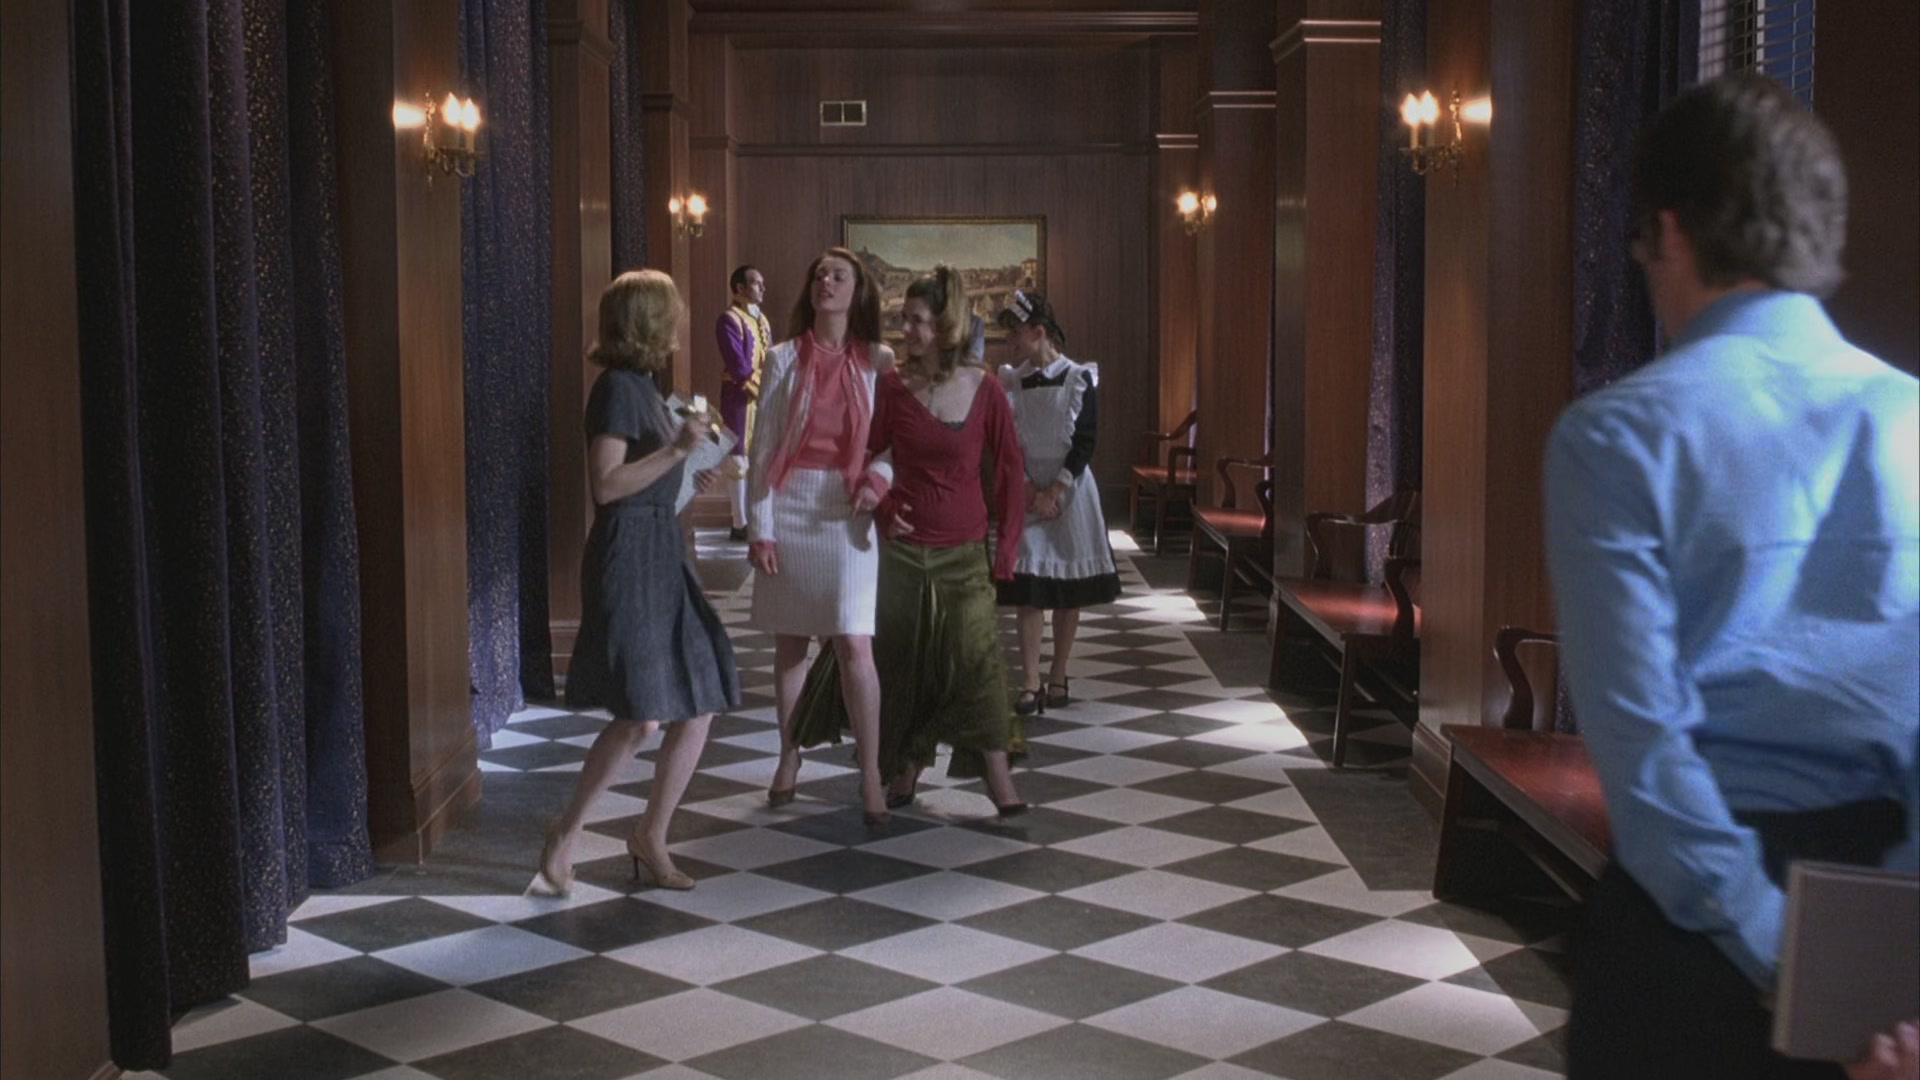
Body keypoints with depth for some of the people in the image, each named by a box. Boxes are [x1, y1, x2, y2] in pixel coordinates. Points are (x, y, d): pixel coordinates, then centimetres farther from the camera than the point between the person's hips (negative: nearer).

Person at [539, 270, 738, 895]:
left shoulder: (642, 387, 17)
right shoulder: (618, 387, -10)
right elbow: (605, 485, -18)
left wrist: (690, 455, 36)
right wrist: (676, 450, -21)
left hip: (663, 554, 10)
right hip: (627, 555, -10)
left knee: (697, 711, 6)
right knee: (641, 717, -14)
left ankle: (651, 837, 17)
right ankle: (566, 835, 2)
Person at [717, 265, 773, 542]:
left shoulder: (762, 319, 14)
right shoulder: (730, 319, -12)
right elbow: (738, 366, -17)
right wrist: (762, 392, -18)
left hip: (764, 396, 8)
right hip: (741, 397, -8)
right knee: (740, 459, -4)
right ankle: (741, 524, -1)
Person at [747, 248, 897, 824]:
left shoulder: (878, 361, 3)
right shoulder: (783, 359, 4)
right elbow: (763, 447, 2)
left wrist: (879, 474, -15)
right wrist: (759, 527, -3)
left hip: (848, 512, -1)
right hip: (788, 507, 1)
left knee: (855, 644, -9)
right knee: (789, 642, 8)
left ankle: (870, 773, -2)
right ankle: (789, 756, 24)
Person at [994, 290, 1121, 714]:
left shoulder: (1079, 378, -4)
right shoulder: (1012, 381, 5)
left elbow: (1085, 442, -8)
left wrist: (1054, 490, -13)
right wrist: (1027, 487, -10)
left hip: (1070, 488, -2)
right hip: (1026, 489, 2)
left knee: (1068, 591, 3)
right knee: (1028, 590, -6)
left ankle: (1058, 678, 13)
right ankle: (1030, 684, -6)